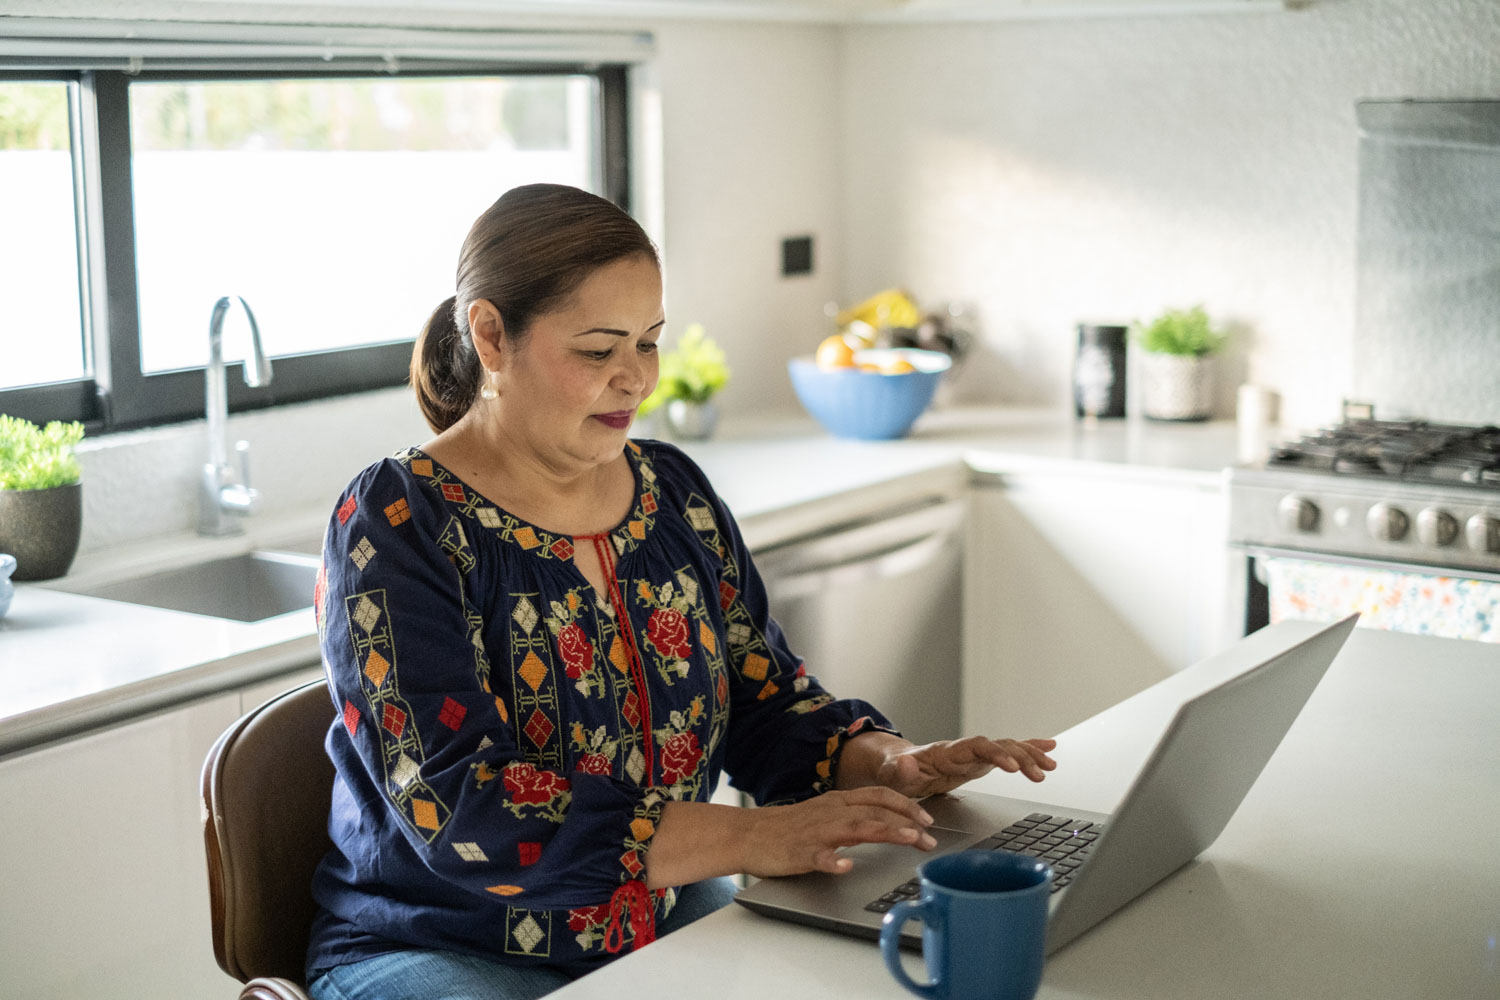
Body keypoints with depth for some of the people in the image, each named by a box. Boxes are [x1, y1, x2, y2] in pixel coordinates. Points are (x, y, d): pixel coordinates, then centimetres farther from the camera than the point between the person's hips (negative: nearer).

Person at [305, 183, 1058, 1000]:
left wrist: (886, 764, -11)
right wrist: (749, 839, -28)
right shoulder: (395, 525, -14)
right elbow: (461, 810, -23)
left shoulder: (675, 493, 6)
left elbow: (767, 703, 12)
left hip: (669, 926, 5)